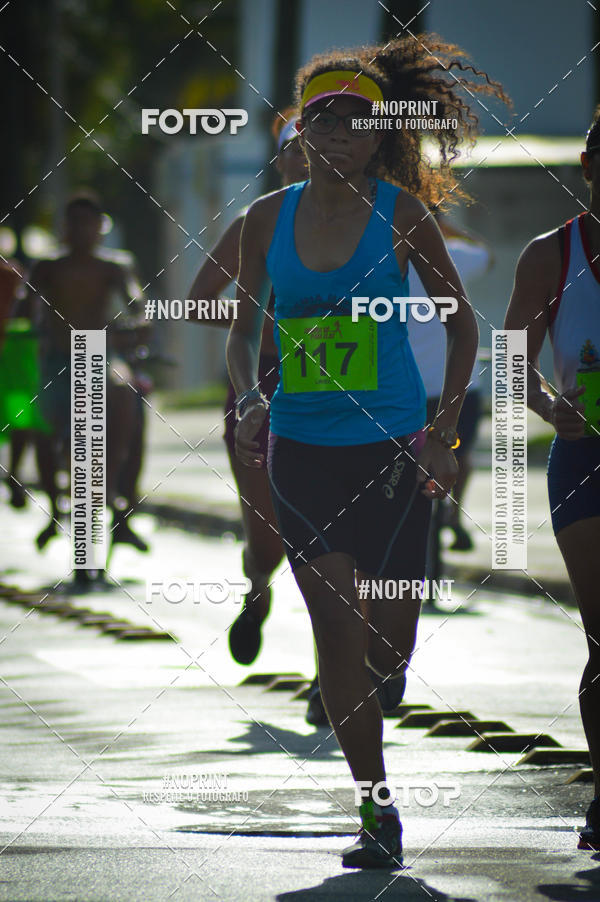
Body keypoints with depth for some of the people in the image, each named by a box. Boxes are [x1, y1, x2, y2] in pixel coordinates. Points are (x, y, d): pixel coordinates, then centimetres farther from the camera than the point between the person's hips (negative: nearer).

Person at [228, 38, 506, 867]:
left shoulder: (400, 214, -4)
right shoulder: (269, 219, 3)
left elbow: (461, 323, 4)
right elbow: (243, 332, 12)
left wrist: (445, 434, -4)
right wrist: (250, 402, -8)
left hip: (392, 451, -1)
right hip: (301, 451, 1)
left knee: (387, 645, 1)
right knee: (336, 630, -7)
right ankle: (377, 813, 1)